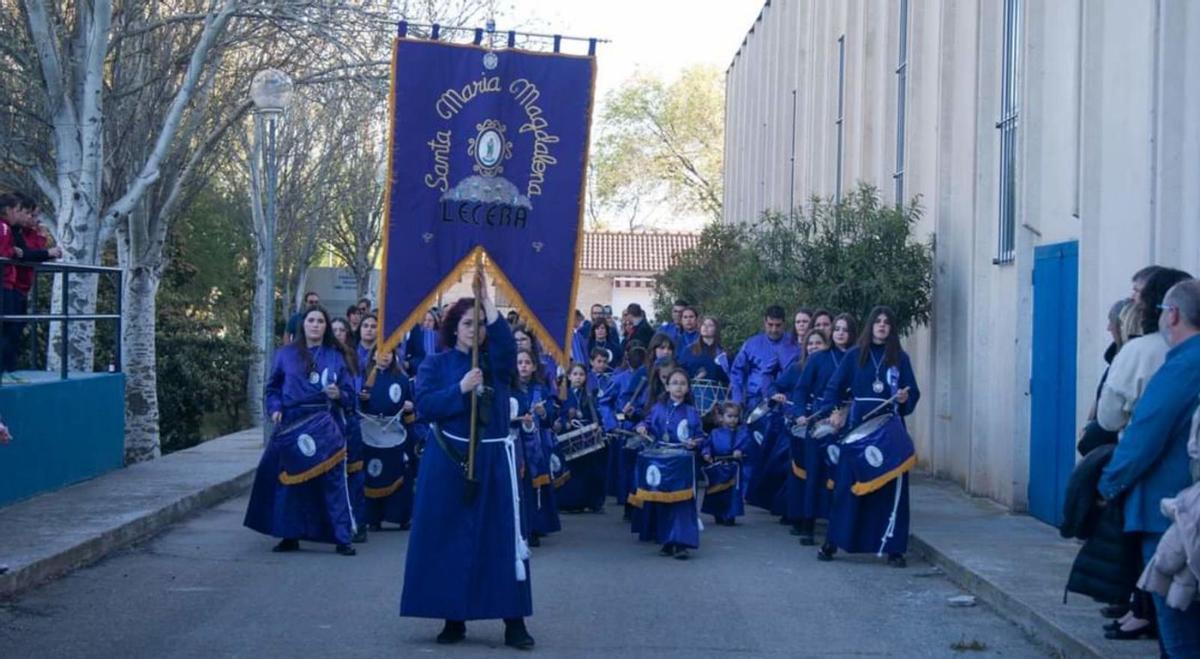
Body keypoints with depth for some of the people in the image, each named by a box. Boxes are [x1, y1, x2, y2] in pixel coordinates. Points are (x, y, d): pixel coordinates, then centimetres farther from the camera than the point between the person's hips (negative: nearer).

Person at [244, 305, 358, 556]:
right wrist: (275, 408, -2)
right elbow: (273, 387, 14)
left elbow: (349, 393, 9)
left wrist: (339, 395, -12)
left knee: (333, 480, -5)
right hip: (291, 426, 1)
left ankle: (342, 538, -1)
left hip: (325, 428, -1)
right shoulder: (286, 354, 9)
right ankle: (290, 536, 15)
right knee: (290, 481, 4)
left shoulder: (336, 356, 8)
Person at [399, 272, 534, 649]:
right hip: (449, 459, -1)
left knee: (502, 536, -2)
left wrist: (486, 300, -21)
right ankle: (453, 619, 11)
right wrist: (460, 389, -18)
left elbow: (507, 342, -16)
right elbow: (423, 406, -7)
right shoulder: (436, 364, 4)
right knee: (449, 539, 1)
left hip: (494, 459, 1)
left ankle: (514, 622, -1)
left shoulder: (496, 362, 7)